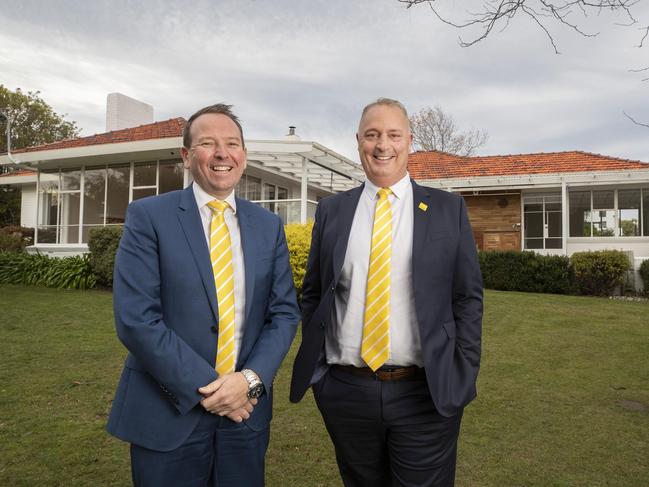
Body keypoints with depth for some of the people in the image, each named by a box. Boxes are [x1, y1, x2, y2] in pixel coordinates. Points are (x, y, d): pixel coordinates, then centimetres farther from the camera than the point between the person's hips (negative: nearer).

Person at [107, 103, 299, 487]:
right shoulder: (148, 216, -7)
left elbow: (284, 313, 3)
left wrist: (251, 379, -12)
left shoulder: (269, 226, 4)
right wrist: (206, 387, -15)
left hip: (246, 411, 3)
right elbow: (136, 319, -14)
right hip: (167, 414, -3)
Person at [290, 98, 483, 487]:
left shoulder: (449, 209, 0)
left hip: (427, 395, -1)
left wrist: (464, 378, -4)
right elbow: (313, 294, 8)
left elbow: (469, 298, 1)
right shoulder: (331, 211, 4)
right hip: (343, 391, 2)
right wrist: (312, 367, 3)